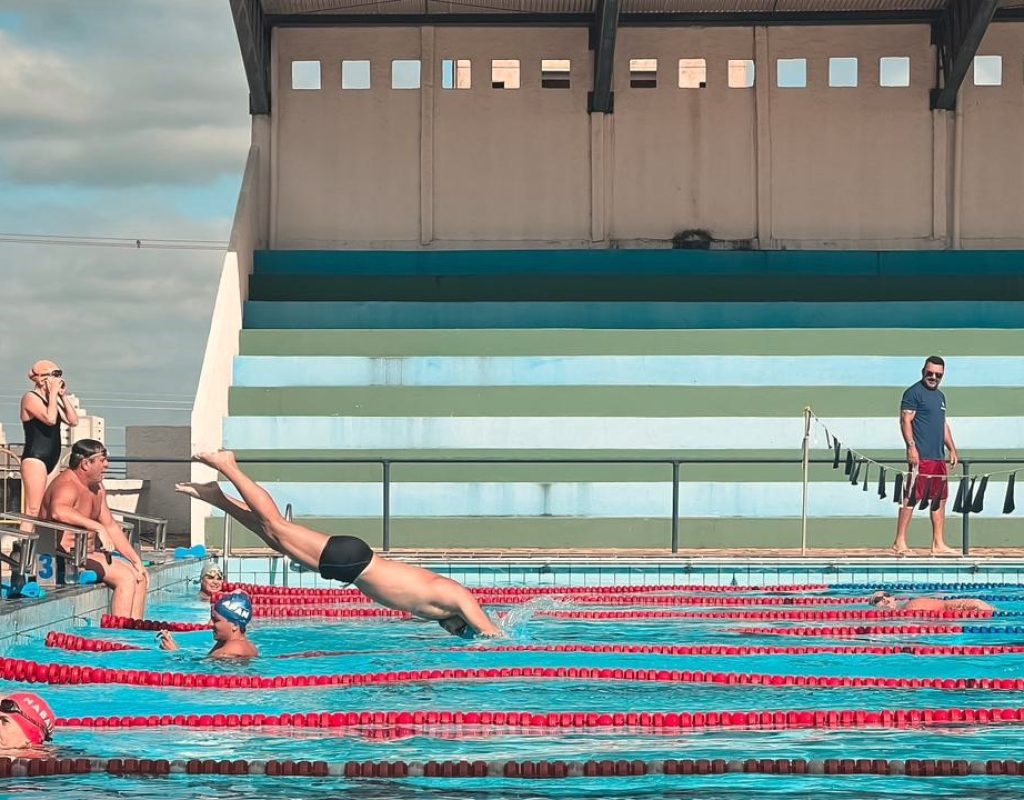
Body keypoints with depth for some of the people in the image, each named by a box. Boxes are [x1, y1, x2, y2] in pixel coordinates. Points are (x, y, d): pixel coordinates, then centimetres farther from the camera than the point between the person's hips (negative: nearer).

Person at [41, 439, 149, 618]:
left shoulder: (97, 488, 12)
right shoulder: (68, 487, -20)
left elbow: (111, 526, 15)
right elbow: (59, 511, -44)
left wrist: (136, 561, 9)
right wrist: (97, 527, -43)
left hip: (89, 551, 10)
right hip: (66, 555, -10)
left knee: (140, 577, 3)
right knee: (126, 577, -20)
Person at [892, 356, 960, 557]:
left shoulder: (940, 396, 21)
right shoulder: (914, 393, -5)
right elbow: (905, 420, -12)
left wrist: (952, 449, 22)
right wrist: (911, 446, -20)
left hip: (938, 457, 9)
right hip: (921, 456, -9)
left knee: (940, 499, 9)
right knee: (911, 498, -9)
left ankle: (938, 544, 13)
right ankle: (900, 543, -7)